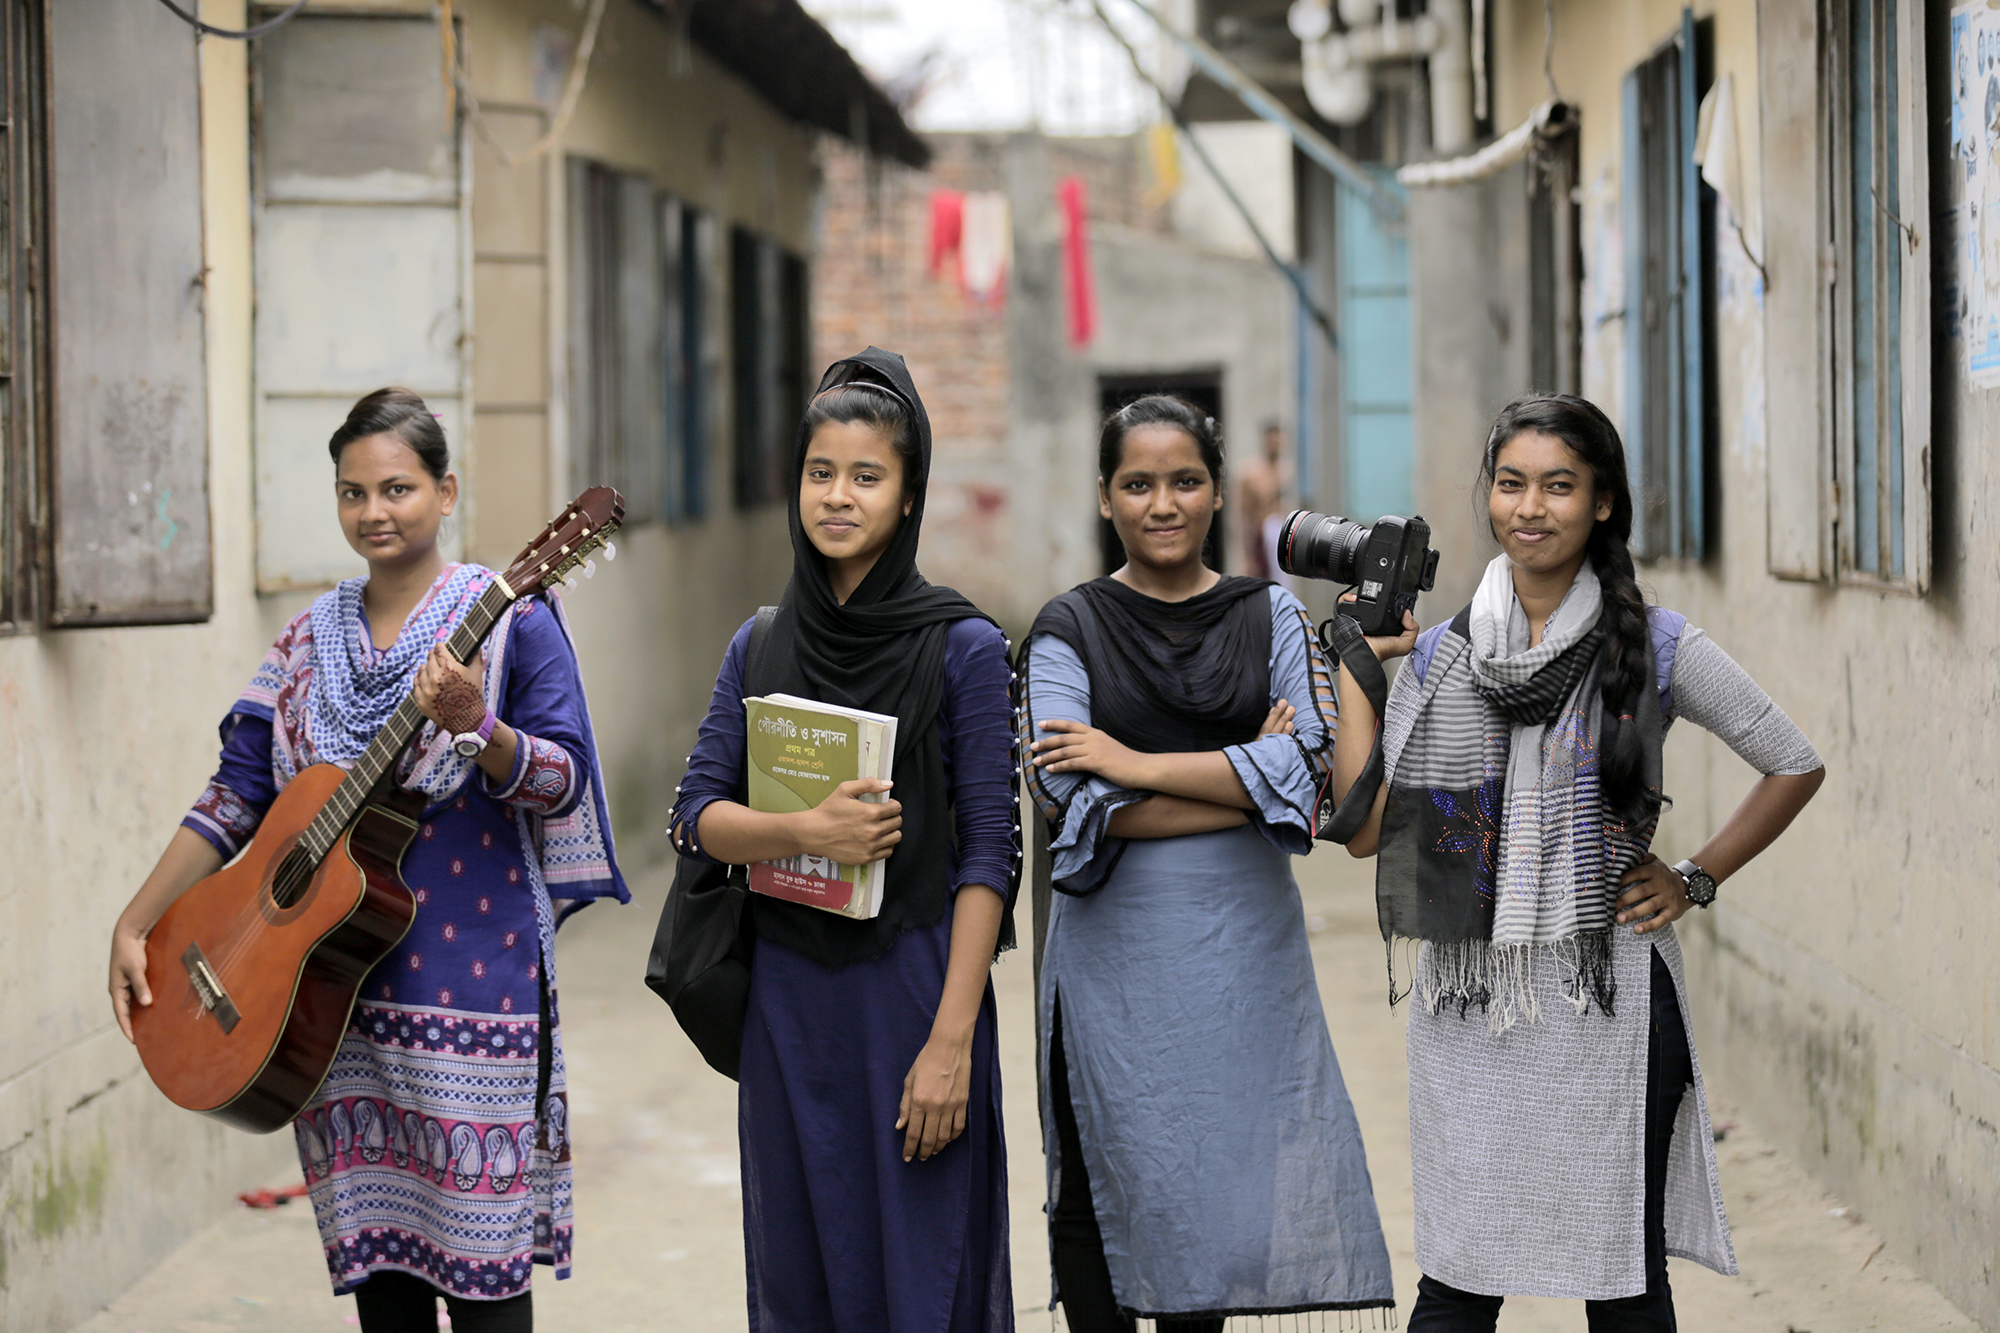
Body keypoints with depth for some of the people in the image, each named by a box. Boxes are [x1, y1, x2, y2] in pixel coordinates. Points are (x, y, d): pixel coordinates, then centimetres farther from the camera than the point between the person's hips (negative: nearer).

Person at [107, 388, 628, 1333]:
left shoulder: (509, 619, -2)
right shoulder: (312, 638, 11)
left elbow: (562, 784, -8)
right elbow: (237, 795, 10)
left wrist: (473, 725, -27)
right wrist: (134, 927, 3)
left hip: (471, 969, -5)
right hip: (335, 980, 5)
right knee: (372, 1243, 8)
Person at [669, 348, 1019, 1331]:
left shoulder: (961, 649, -4)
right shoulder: (759, 648, 9)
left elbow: (988, 855, -7)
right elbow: (697, 814, 5)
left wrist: (952, 1039, -14)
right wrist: (803, 831, -16)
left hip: (911, 984, -4)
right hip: (786, 997, 4)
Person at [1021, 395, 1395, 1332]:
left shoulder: (1272, 616, 8)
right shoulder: (1067, 631, 3)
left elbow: (1309, 767, -8)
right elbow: (1067, 798, -12)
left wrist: (1135, 764, -12)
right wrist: (1249, 773, -12)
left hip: (1243, 941, 1)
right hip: (1115, 944, -1)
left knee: (1218, 1181, 4)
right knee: (1107, 1185, 3)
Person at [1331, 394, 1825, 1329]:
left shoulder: (1654, 649, -1)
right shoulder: (1439, 656, 6)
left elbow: (1794, 767, 7)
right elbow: (1366, 828, -1)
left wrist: (1695, 881, 1)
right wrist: (1357, 668, 0)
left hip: (1609, 995, -2)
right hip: (1468, 1002, 2)